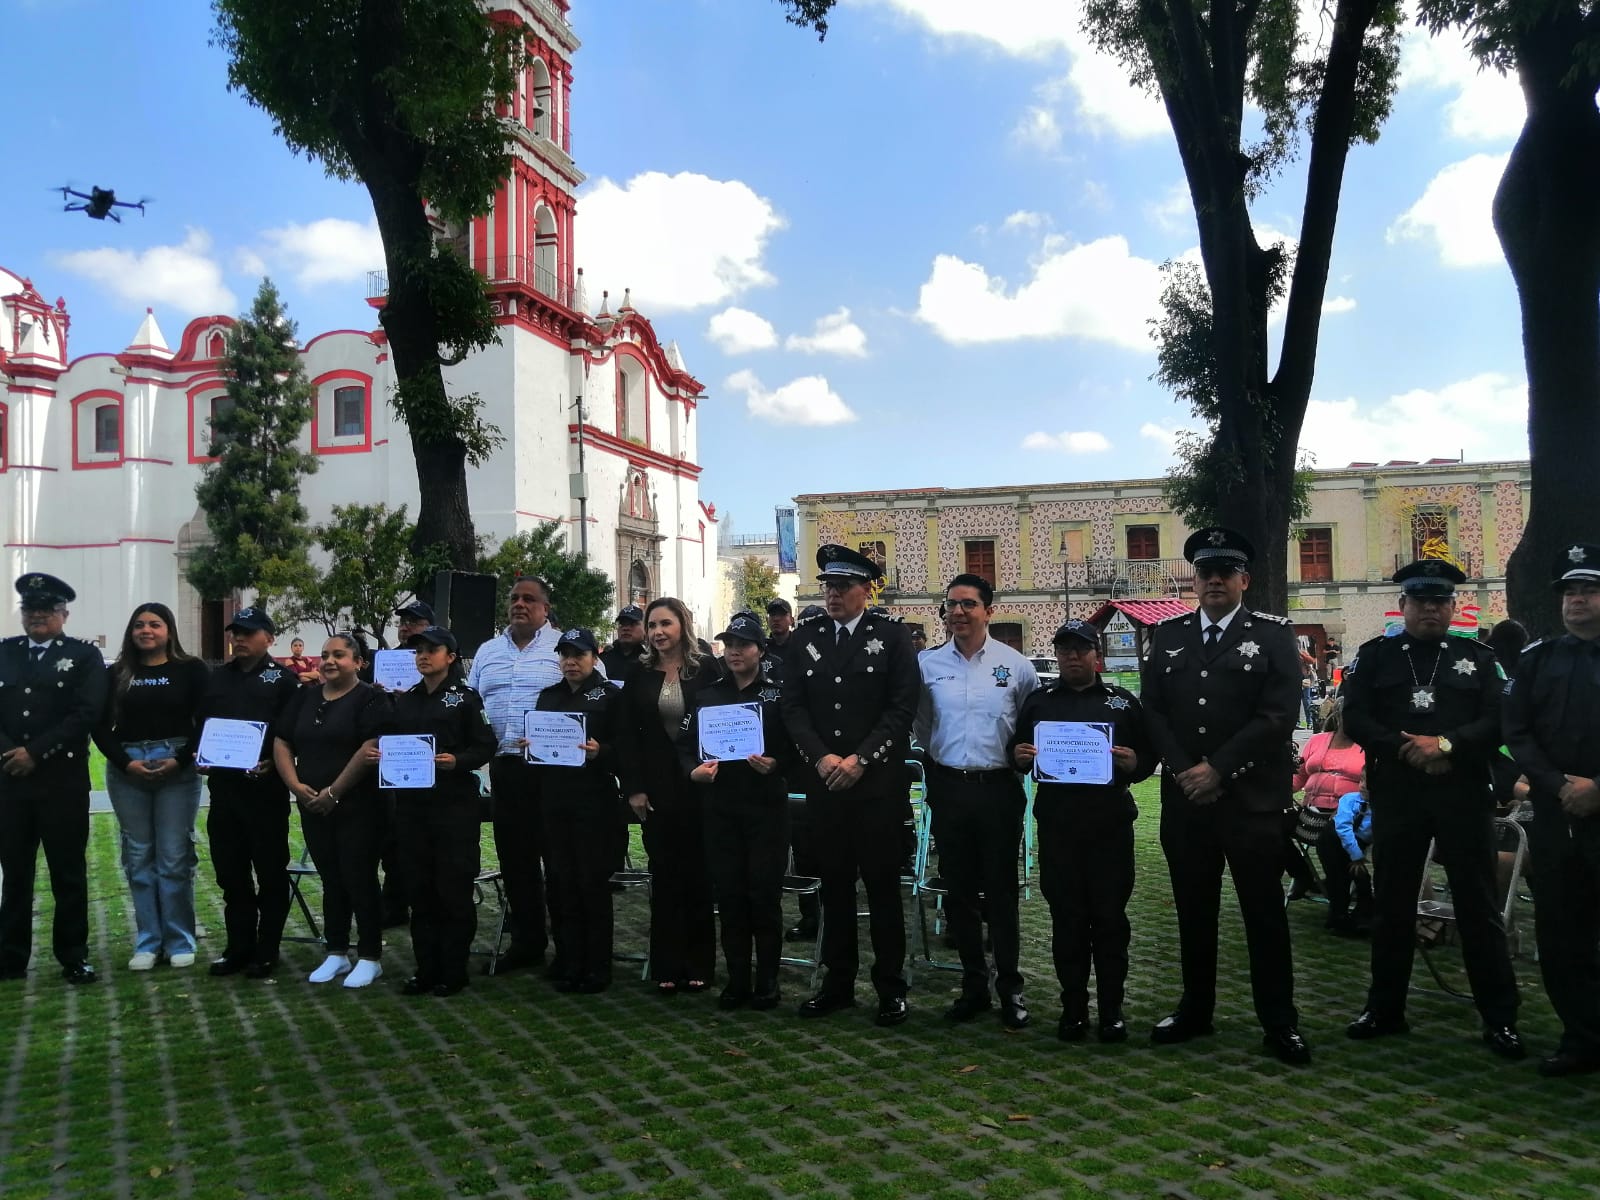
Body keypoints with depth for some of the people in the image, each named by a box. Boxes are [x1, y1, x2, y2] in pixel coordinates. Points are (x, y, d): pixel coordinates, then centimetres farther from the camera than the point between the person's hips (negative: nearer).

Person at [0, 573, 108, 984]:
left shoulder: (85, 656, 1)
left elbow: (87, 714, -10)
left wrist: (35, 753, -14)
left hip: (63, 780, -3)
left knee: (68, 872, 4)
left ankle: (73, 957, 14)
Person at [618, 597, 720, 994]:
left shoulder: (706, 668, -2)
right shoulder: (641, 674, 5)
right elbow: (627, 734, 4)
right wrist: (633, 788, -3)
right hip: (657, 786, 2)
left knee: (698, 872, 5)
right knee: (664, 873, 6)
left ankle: (699, 965, 15)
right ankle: (667, 966, 14)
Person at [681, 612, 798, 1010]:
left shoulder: (777, 695, 2)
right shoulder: (706, 696, 10)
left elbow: (794, 748, -1)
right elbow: (685, 744, 8)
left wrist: (775, 764, -19)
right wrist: (693, 770, -11)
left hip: (767, 805, -3)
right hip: (720, 807, 3)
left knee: (765, 894, 0)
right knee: (729, 894, 6)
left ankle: (767, 981, 12)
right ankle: (737, 980, 17)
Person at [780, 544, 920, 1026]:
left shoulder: (893, 637, -1)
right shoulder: (806, 638, 8)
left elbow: (903, 708, -7)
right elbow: (793, 706, 4)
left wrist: (859, 759, -13)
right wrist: (820, 758, -9)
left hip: (879, 783, -3)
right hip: (823, 782, 3)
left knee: (883, 885, 4)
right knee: (834, 884, 11)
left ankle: (890, 987, 15)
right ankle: (838, 982, 22)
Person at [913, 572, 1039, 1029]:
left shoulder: (1016, 665, -2)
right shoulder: (927, 664, 1)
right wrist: (939, 757, 9)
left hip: (998, 789, -2)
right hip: (948, 789, 2)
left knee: (1001, 891, 5)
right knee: (958, 891, 10)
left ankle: (1010, 989, 17)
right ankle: (973, 986, 23)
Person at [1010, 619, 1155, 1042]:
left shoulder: (1124, 702, 8)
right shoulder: (1039, 702, 13)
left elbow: (1149, 756, 8)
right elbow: (1015, 748, 16)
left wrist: (1133, 762, -14)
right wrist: (1019, 755, -6)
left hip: (1110, 823, -1)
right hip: (1057, 824, 1)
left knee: (1110, 916, 4)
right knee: (1067, 917, 6)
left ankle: (1111, 1009, 15)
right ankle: (1073, 1007, 17)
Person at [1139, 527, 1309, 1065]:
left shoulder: (1273, 635, -1)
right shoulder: (1167, 634, 9)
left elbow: (1278, 715, -10)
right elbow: (1152, 709, 5)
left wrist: (1217, 769, -14)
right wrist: (1182, 770, -8)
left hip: (1253, 801, -3)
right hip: (1184, 799, 3)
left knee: (1264, 913, 5)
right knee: (1193, 911, 13)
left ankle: (1278, 1022, 18)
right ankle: (1195, 1010, 26)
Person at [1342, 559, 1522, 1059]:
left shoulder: (1478, 656, 7)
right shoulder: (1374, 656, 7)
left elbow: (1497, 721, -4)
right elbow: (1355, 719, -2)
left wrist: (1446, 744, -18)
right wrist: (1407, 749, -14)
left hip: (1465, 795, 0)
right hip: (1396, 795, 1)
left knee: (1478, 905, 4)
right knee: (1392, 904, 8)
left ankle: (1499, 1017, 15)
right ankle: (1385, 1008, 20)